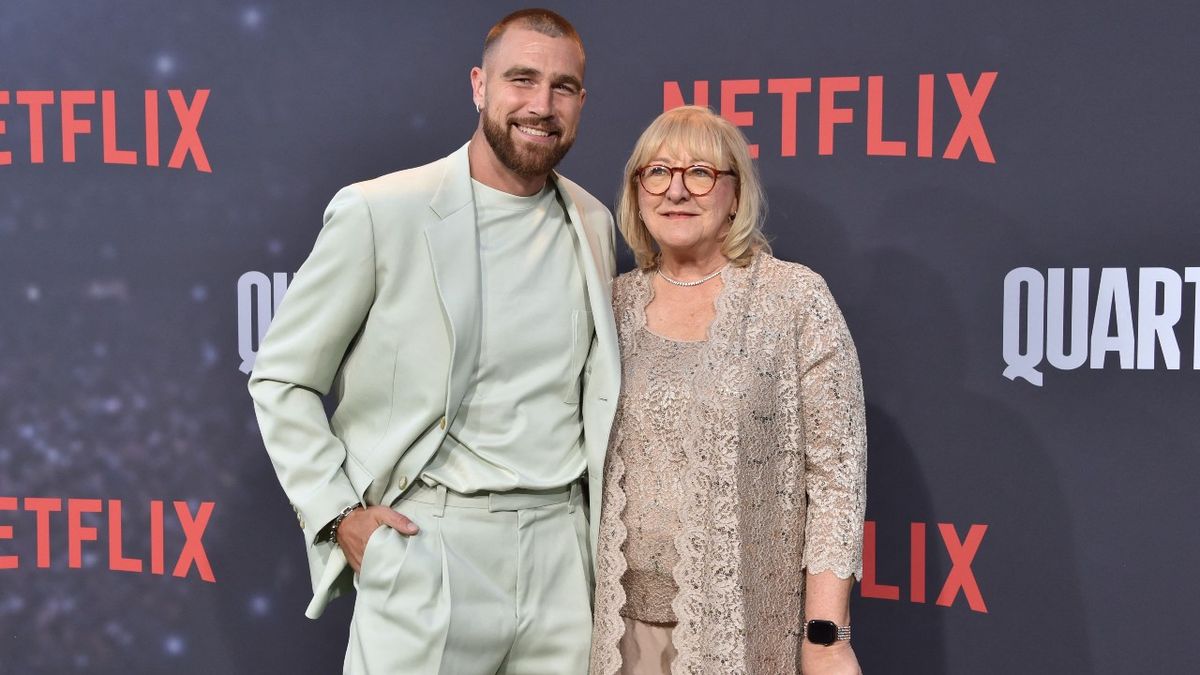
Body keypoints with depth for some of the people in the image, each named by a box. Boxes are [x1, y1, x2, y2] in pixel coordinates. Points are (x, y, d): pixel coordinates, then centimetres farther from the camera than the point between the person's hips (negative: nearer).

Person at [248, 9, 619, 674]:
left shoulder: (594, 225, 8)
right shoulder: (378, 212, -7)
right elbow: (281, 378, -2)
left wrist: (605, 519, 14)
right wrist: (338, 513, -8)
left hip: (561, 548, 5)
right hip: (428, 547, -4)